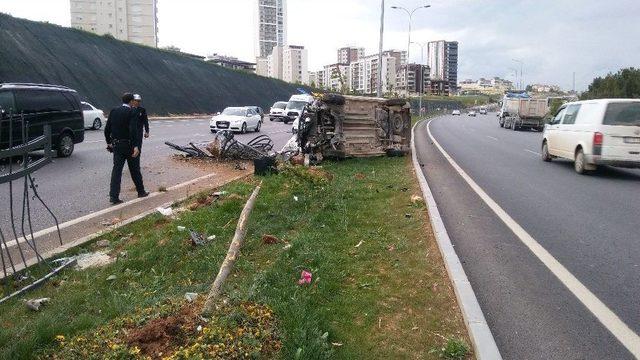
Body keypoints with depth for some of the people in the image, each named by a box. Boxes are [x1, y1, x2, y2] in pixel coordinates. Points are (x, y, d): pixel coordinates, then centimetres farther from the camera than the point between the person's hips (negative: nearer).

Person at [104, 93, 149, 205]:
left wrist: (109, 142, 17)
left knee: (116, 169, 5)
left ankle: (113, 196, 0)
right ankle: (141, 191, 24)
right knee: (135, 169, 10)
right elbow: (133, 130, -22)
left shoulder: (114, 111, 4)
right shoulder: (131, 112, -12)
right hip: (129, 145, -4)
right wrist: (136, 146, -24)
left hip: (117, 145, 5)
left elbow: (107, 129, 7)